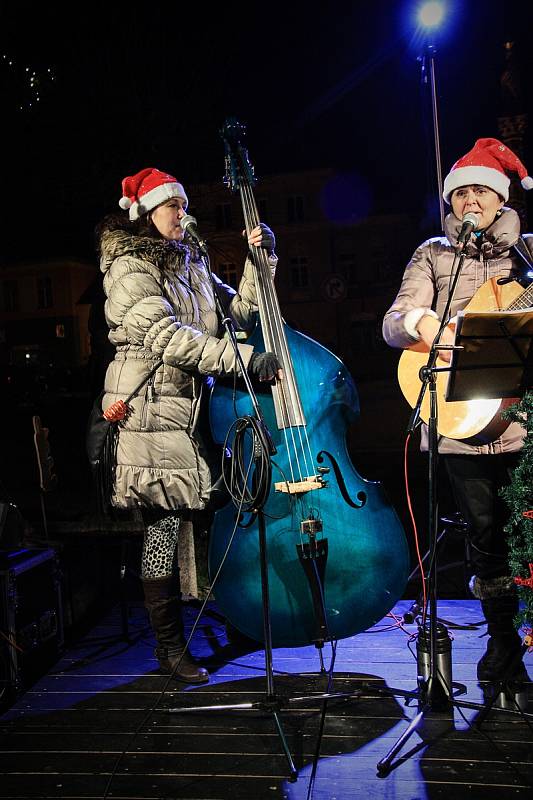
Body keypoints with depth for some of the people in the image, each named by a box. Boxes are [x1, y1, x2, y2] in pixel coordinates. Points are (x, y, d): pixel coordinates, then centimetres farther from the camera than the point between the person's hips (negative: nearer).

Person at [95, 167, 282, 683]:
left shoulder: (189, 264, 19)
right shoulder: (129, 267, -5)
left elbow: (240, 311, 17)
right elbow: (166, 337, -19)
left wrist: (261, 260, 5)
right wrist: (247, 359, -24)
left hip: (194, 406, 7)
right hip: (153, 411, -7)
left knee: (195, 517, 8)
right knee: (165, 524, -4)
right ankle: (170, 647, 8)